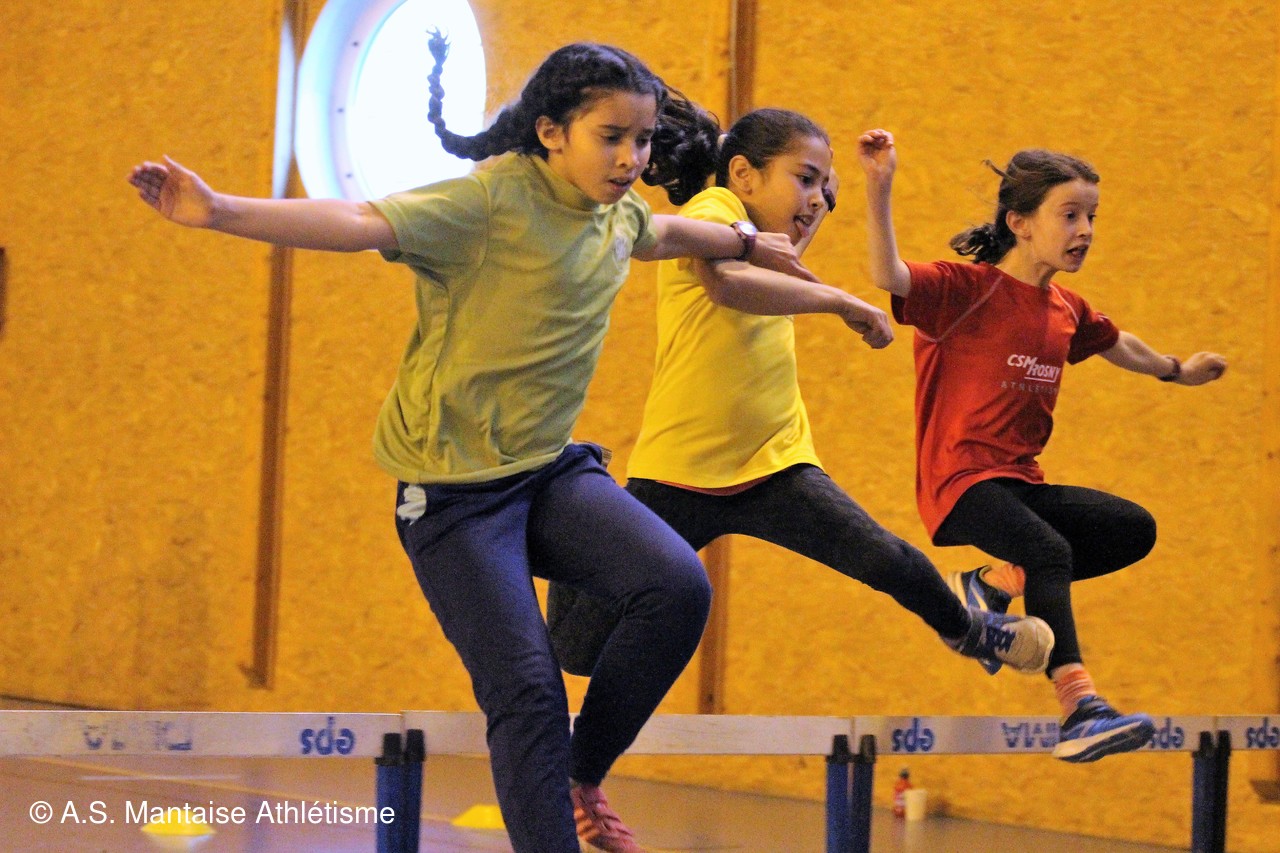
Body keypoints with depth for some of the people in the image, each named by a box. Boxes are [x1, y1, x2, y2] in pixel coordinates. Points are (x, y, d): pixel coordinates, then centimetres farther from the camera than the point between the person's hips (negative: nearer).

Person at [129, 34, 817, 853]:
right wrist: (223, 212, -46)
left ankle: (583, 777, 5)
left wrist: (749, 242, 48)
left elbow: (665, 232, 31)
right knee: (526, 689, -12)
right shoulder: (494, 200, -19)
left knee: (678, 586, -16)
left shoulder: (617, 213, 6)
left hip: (552, 467, 7)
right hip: (454, 489, -7)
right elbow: (361, 223, -32)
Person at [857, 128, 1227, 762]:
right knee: (1049, 551, -31)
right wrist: (879, 188, -39)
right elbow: (888, 277, -28)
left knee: (1134, 530, 1)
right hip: (961, 480, -8)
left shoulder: (1067, 311, 12)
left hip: (1020, 481, 8)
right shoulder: (968, 289, -10)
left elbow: (1116, 346, 35)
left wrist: (1177, 371, 50)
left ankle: (993, 585, 2)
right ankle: (1080, 711, -38)